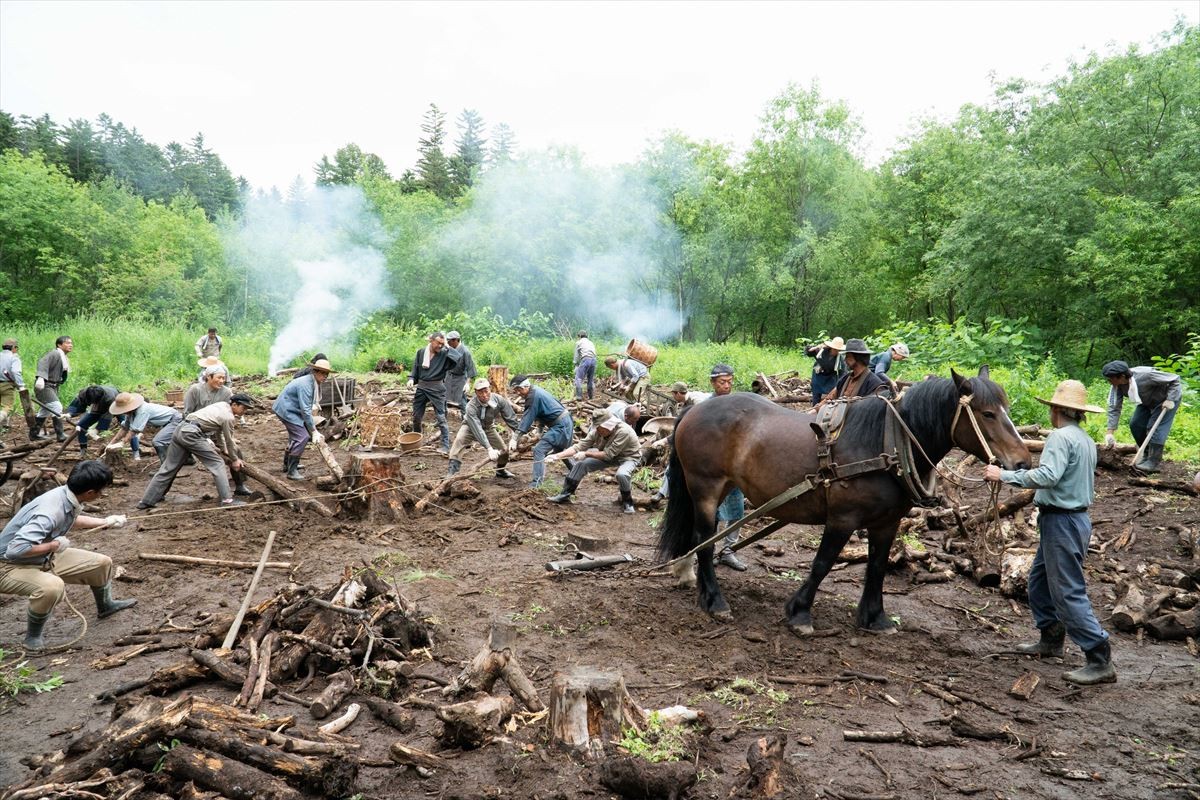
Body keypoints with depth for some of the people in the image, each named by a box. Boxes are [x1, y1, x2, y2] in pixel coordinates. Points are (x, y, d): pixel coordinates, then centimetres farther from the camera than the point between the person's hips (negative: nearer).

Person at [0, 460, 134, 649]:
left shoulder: (68, 496, -9)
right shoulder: (50, 512, -37)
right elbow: (15, 549, -42)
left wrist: (105, 522, 17)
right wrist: (55, 545, -29)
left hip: (43, 559, 9)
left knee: (102, 563, 8)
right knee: (52, 586, -38)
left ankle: (105, 606, 37)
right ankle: (33, 636, -10)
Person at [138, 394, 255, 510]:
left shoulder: (221, 405, 21)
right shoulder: (229, 417, -4)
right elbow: (229, 441, 5)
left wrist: (224, 449, 38)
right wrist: (234, 460, 19)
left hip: (180, 430, 9)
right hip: (191, 434, -9)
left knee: (168, 468, 12)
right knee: (217, 463, -3)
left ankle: (147, 501, 15)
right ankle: (227, 499, -8)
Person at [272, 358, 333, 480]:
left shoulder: (313, 383, 5)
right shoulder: (306, 385, -26)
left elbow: (307, 407, 13)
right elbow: (305, 410, -28)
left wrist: (314, 429, 11)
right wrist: (314, 431, -25)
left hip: (290, 409, 11)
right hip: (286, 410, -11)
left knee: (296, 436, 23)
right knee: (302, 437, -14)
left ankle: (287, 464, 39)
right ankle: (291, 471, -8)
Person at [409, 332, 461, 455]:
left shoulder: (444, 354, -5)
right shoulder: (421, 352, 4)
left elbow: (459, 357, -23)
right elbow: (415, 368, 12)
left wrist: (447, 347, -14)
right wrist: (412, 379, -4)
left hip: (437, 389, -4)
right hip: (421, 387, 4)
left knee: (441, 418, -5)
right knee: (416, 416, 13)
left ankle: (446, 447, -4)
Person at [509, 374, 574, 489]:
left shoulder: (533, 396, -20)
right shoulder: (536, 391, 11)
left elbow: (527, 418, -23)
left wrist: (515, 438, -24)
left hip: (560, 426, -11)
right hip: (566, 423, 11)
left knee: (539, 450, -16)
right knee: (560, 450, 30)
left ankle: (536, 484, -21)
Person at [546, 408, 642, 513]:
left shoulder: (623, 431, -35)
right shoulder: (597, 432, -16)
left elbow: (608, 454, -33)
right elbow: (580, 446, -14)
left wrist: (587, 453, -28)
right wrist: (557, 456, -23)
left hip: (628, 457, -6)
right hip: (608, 456, 6)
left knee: (621, 474, -37)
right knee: (581, 463, -5)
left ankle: (627, 502, -8)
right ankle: (565, 494, 9)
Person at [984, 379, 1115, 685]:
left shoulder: (1060, 437, -17)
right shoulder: (1087, 441, 12)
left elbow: (1047, 476, -30)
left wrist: (1004, 475, -26)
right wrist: (1038, 491, 28)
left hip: (1060, 520, -10)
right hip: (1077, 515, 10)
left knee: (1069, 592, -6)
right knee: (1039, 580, 21)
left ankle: (1100, 662, -3)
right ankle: (1051, 639, 31)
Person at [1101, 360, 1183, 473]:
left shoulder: (1146, 375, -39)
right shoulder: (1117, 385, -20)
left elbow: (1175, 379, -27)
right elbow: (1114, 408, -19)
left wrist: (1170, 400, -33)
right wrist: (1110, 432, -23)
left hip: (1169, 397, -7)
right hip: (1148, 401, 7)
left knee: (1156, 427, -15)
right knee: (1135, 424, 0)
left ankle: (1153, 463, -10)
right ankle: (1147, 455, 17)